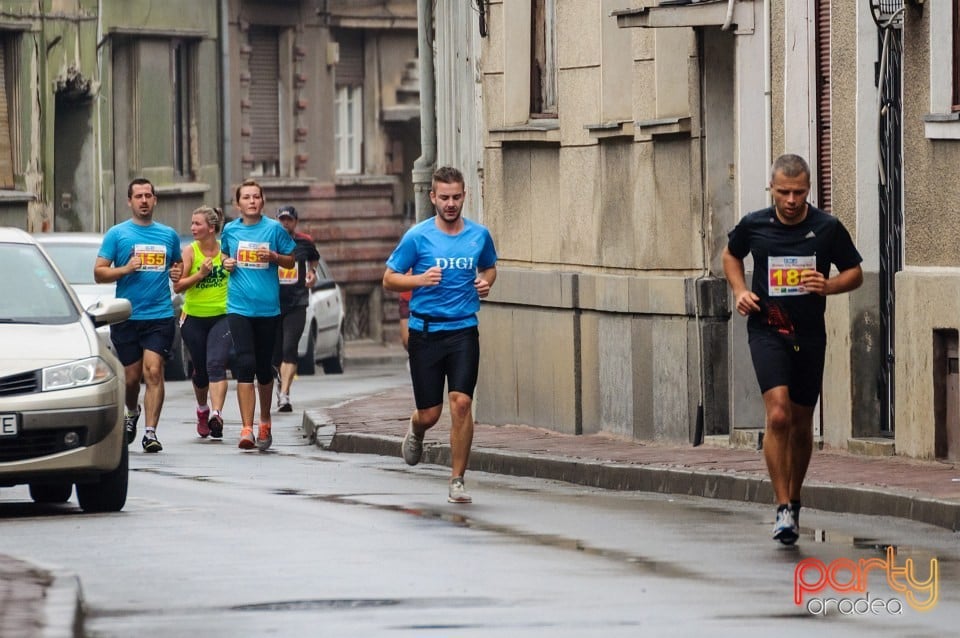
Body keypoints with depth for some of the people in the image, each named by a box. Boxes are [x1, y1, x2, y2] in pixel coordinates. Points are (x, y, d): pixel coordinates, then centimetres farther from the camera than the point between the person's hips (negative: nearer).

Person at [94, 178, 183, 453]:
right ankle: (132, 413, 39)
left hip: (160, 316, 0)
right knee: (131, 376, 8)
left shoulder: (168, 235, 12)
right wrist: (125, 269, -16)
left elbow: (178, 264, 28)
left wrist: (178, 273, 5)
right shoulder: (117, 234, 3)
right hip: (126, 316, 0)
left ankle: (150, 431, -16)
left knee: (153, 371, -14)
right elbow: (99, 273, 1)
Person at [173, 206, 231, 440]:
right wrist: (200, 274, -19)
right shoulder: (190, 252, -2)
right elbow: (177, 286, -7)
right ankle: (202, 410, 37)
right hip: (194, 318, 2)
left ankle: (217, 414, -27)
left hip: (222, 317, -1)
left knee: (216, 365, -18)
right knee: (200, 369, 12)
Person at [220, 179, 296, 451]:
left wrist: (274, 257, -12)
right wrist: (226, 263, 1)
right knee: (245, 365, -13)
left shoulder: (274, 229, 1)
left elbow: (291, 261, 8)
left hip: (268, 307, 0)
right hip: (239, 308, 0)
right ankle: (247, 429, -17)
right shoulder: (230, 230, 6)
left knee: (264, 368, 11)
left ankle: (265, 423, 32)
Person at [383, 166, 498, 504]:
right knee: (429, 414, 2)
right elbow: (389, 279, 2)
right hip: (425, 331, -1)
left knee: (461, 402, -14)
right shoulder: (417, 236, -4)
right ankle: (415, 432, 41)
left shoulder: (479, 235, 5)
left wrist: (486, 283, 1)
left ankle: (457, 481, -5)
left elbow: (489, 267, 24)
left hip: (464, 329, 1)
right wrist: (420, 279, -16)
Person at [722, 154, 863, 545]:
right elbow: (731, 255, 19)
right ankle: (783, 509, -17)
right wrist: (740, 291, 2)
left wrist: (829, 286, -13)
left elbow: (855, 272, 8)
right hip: (767, 332, -2)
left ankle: (794, 501, 31)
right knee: (778, 414, -20)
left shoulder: (828, 229, -3)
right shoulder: (754, 226, -1)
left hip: (810, 336, 2)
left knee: (801, 423, 11)